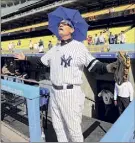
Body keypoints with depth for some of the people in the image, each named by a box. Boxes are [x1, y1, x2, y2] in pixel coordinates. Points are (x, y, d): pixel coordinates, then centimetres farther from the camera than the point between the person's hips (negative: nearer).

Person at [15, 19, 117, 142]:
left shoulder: (79, 46, -10)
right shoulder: (54, 49, 13)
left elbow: (93, 65, -20)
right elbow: (41, 61, 25)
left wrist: (107, 67, -39)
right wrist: (26, 58, 30)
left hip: (70, 93, -7)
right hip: (54, 92, 7)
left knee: (73, 128, 6)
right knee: (58, 126, 22)